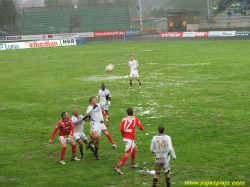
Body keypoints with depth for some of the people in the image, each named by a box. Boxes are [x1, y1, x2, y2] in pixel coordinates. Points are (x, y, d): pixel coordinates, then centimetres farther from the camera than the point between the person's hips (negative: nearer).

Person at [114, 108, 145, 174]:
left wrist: (124, 135, 10)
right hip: (130, 139, -6)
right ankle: (117, 167, -21)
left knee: (135, 148, 31)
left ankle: (132, 164, 36)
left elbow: (121, 129, -4)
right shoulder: (135, 118, 2)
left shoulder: (124, 119, 9)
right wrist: (143, 129, 16)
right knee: (127, 155, -8)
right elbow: (140, 127, -7)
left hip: (125, 138, 6)